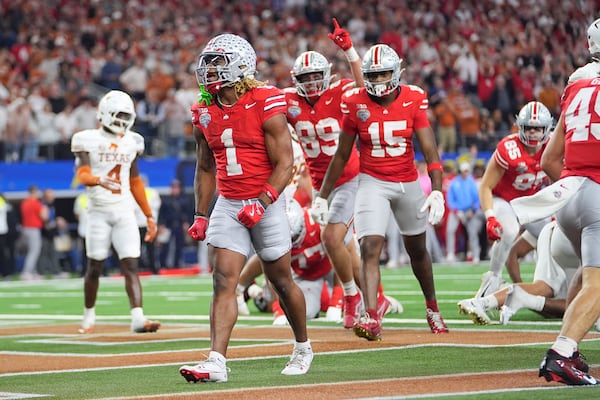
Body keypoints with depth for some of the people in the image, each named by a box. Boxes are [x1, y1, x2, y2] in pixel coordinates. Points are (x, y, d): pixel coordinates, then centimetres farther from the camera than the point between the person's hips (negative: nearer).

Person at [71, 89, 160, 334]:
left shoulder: (131, 142, 10)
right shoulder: (88, 140, -4)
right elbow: (82, 175, -16)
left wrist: (149, 215, 17)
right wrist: (99, 180, -39)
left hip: (124, 211, 3)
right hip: (98, 210, -3)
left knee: (131, 265, -8)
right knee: (95, 266, 4)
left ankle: (137, 318, -17)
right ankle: (89, 316, 21)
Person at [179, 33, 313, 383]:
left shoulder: (266, 105, -13)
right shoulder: (205, 112, 5)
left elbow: (284, 163, -14)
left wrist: (261, 203, -23)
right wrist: (201, 215, 13)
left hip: (267, 203, -4)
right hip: (227, 205, 4)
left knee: (282, 281, 9)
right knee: (223, 281, -9)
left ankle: (303, 347, 30)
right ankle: (217, 362, -15)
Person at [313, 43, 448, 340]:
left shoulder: (414, 100, -9)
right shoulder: (356, 103, -8)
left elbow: (430, 151, -13)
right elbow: (341, 155, 1)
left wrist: (437, 191, -25)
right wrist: (322, 196, 4)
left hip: (409, 183, 1)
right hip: (373, 183, -1)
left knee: (417, 249, 17)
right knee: (370, 247, -19)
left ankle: (432, 307, 39)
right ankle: (371, 317, -28)